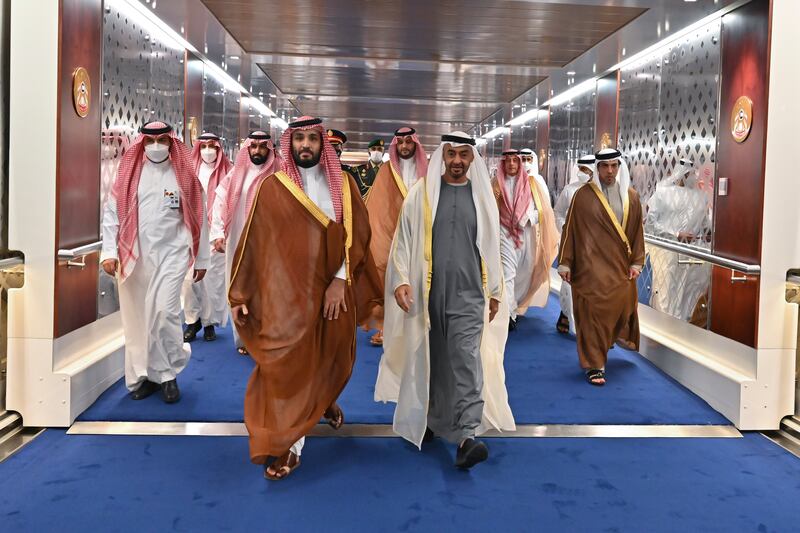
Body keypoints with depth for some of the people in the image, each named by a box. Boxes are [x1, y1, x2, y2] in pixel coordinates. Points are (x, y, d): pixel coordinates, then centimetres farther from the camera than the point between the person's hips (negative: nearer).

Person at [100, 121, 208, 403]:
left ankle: (168, 373, 5)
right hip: (133, 257, 2)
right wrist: (109, 252, -6)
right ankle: (143, 375, 21)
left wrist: (201, 259, 8)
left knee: (164, 312, -14)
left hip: (171, 255, -2)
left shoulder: (183, 174, 3)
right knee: (136, 317, 7)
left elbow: (198, 218, 6)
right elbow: (112, 213, 4)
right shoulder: (129, 172, 5)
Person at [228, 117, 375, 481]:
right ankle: (289, 447, 10)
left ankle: (326, 400, 48)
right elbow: (253, 242, -1)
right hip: (286, 291, -2)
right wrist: (239, 295, -3)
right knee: (289, 364, -3)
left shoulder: (343, 184, 4)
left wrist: (341, 280, -14)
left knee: (331, 357, 15)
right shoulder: (273, 187, -1)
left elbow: (358, 234, -2)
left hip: (333, 290, 3)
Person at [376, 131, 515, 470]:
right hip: (427, 293, 0)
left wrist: (495, 291, 14)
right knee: (429, 361, 10)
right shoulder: (421, 193, 3)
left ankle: (466, 436, -15)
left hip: (467, 296, 0)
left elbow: (491, 247, 13)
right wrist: (401, 280, -8)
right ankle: (428, 421, 27)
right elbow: (403, 239, 3)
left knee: (466, 362, -10)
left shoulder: (482, 197, 8)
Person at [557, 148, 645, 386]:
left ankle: (603, 344, 35)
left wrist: (636, 262, 3)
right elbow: (570, 229, -1)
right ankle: (594, 365, 5)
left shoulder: (631, 197, 7)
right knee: (592, 312, -3)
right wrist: (565, 262, -3)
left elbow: (637, 231, 9)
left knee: (621, 307, 7)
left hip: (620, 266, 4)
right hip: (591, 265, -4)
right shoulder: (583, 195, -3)